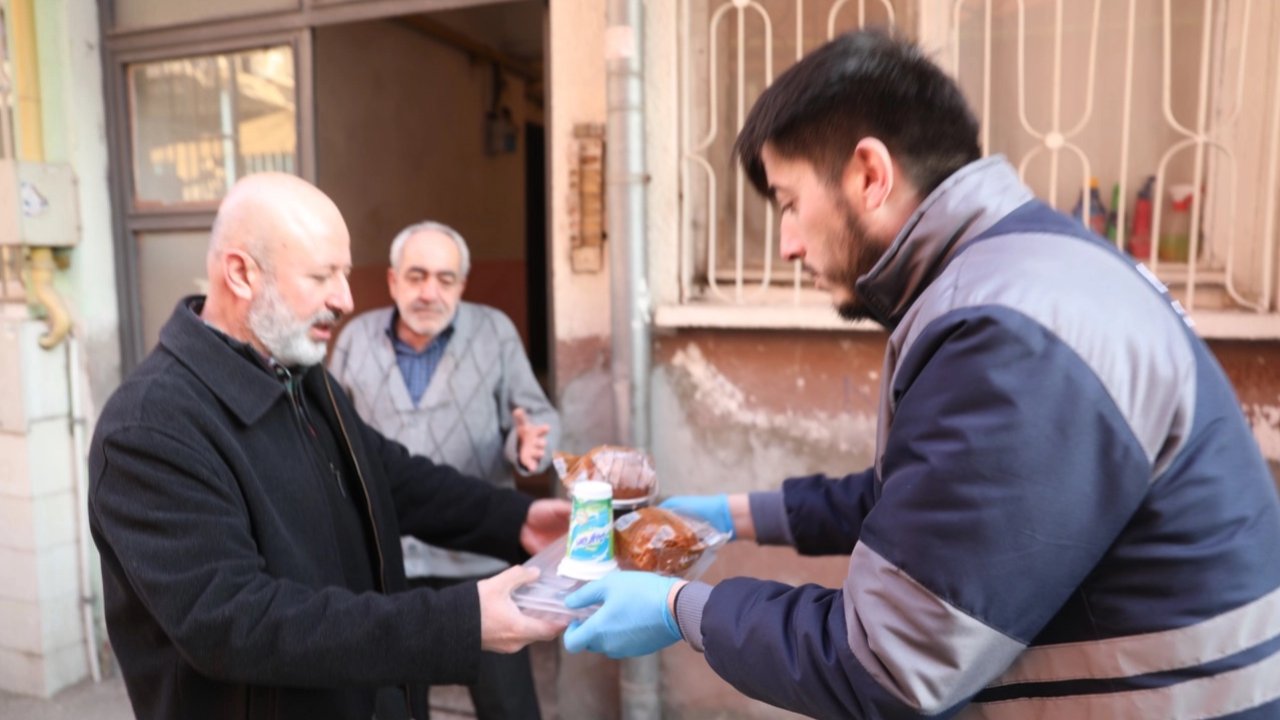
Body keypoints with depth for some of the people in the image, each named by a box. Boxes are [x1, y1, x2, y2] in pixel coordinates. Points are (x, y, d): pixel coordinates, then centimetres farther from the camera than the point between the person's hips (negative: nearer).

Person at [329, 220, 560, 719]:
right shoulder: (356, 337, 3)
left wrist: (530, 444, -24)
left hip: (479, 554, -2)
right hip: (383, 556, 2)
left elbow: (537, 414, -2)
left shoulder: (495, 331, -3)